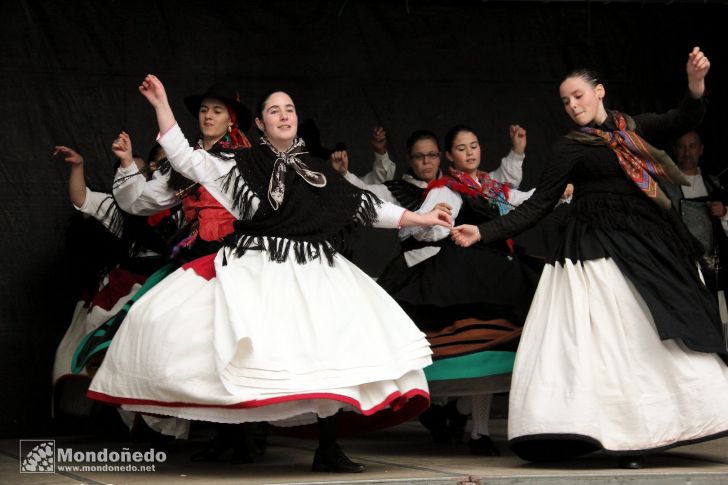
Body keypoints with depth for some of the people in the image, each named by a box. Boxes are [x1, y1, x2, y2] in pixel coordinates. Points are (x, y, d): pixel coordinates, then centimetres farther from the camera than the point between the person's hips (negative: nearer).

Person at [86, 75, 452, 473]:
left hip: (311, 271, 2)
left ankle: (328, 450, -7)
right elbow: (186, 160, 6)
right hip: (253, 268, -1)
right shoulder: (244, 164, 11)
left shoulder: (319, 172, 18)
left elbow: (366, 206, 21)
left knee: (333, 346, -16)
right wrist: (161, 105, 1)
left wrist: (420, 219, 20)